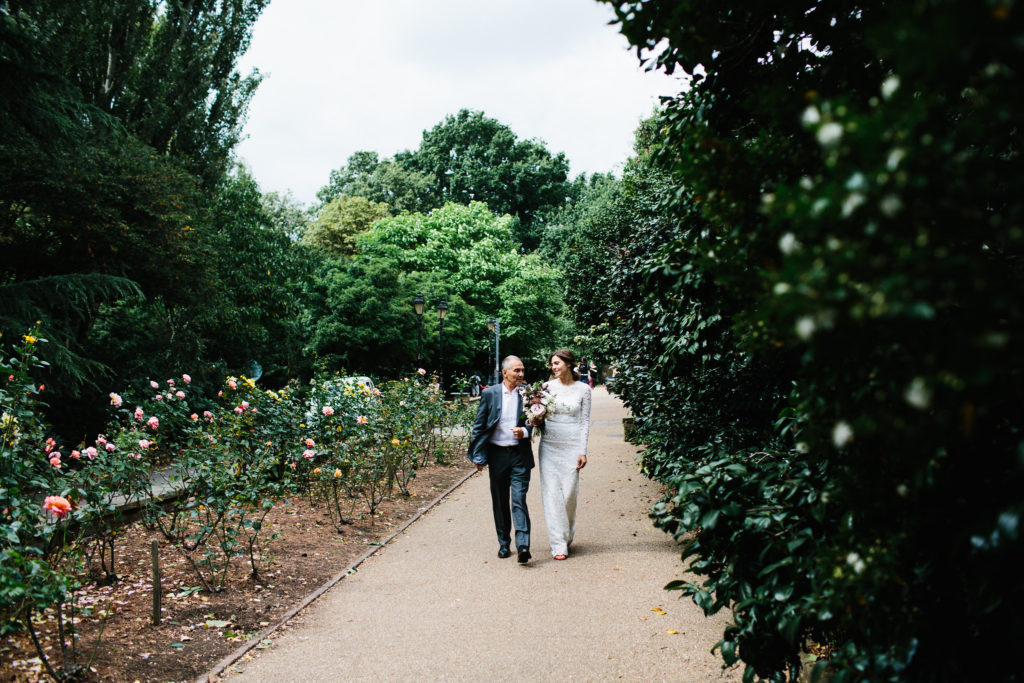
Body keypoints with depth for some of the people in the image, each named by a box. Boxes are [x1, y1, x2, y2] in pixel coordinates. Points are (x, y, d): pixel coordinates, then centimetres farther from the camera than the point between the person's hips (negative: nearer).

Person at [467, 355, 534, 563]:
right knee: (500, 502, 11)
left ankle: (523, 546, -13)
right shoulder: (490, 394, 0)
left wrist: (525, 431, -13)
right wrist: (478, 456, -1)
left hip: (520, 454, -1)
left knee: (519, 500, -10)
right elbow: (479, 426, 3)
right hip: (497, 454, 1)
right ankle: (504, 544, 24)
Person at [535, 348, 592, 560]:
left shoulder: (583, 389, 2)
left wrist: (583, 451, -3)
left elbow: (585, 421, 2)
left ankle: (567, 536, 23)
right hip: (549, 445, 1)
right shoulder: (547, 387, 4)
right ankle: (558, 544, 2)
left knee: (570, 493, 0)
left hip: (572, 446, -1)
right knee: (551, 493, -3)